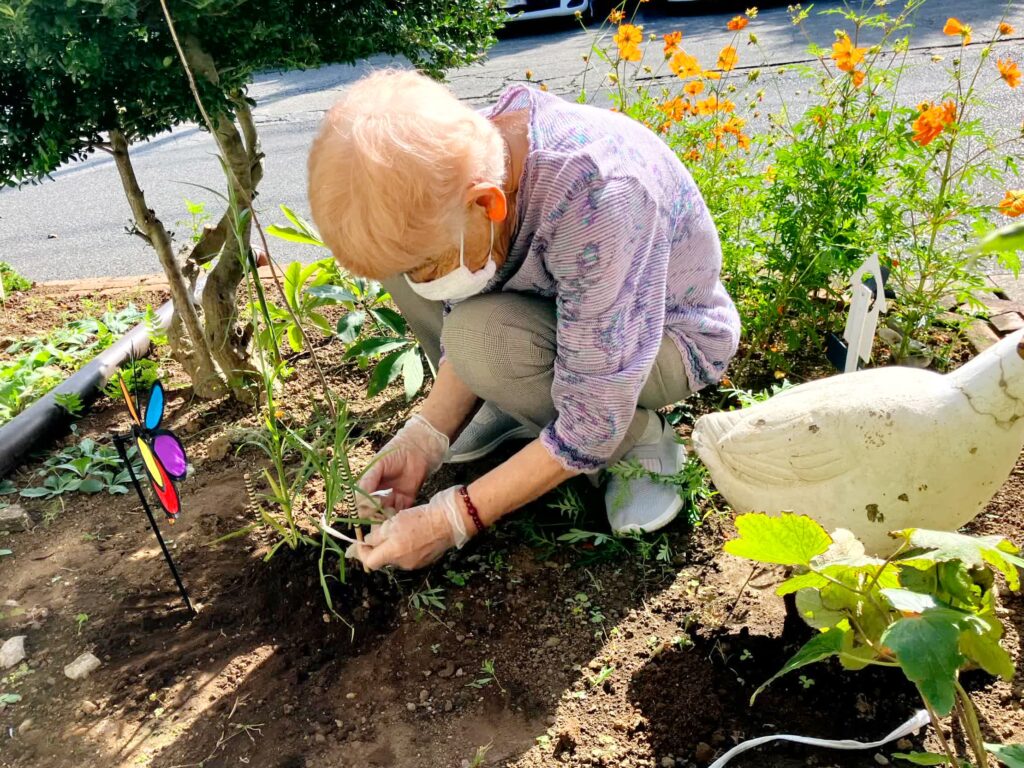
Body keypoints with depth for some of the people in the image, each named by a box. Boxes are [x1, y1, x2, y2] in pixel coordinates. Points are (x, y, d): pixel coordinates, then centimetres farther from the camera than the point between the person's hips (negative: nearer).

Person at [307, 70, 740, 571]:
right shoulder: (460, 161, -20)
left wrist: (454, 519, -26)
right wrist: (425, 435, -16)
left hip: (669, 337, -5)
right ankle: (506, 407, 4)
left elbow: (594, 426, -32)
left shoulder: (597, 195, -39)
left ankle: (642, 443, -7)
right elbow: (461, 321, -4)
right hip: (565, 303, 6)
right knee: (397, 249, -12)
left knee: (487, 337, -33)